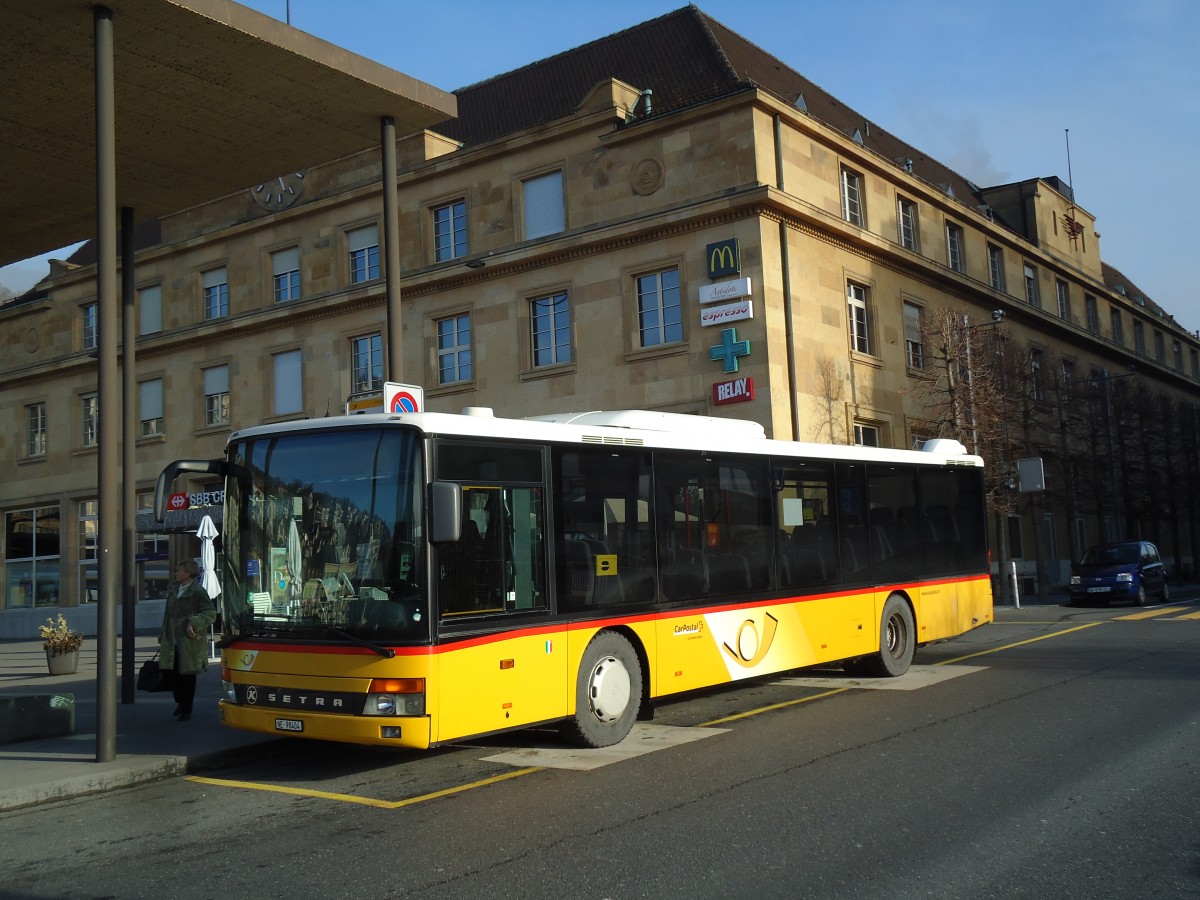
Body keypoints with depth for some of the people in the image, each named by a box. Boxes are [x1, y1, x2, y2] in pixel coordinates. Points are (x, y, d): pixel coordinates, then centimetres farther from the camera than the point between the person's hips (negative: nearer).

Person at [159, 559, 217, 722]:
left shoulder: (198, 592, -10)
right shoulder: (173, 590, 13)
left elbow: (210, 614, -14)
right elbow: (168, 615, 20)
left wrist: (194, 624, -26)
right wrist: (162, 637, 17)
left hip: (189, 641, -6)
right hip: (171, 641, 6)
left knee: (187, 676, 3)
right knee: (173, 673, 7)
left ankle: (186, 709, 15)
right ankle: (180, 702, 29)